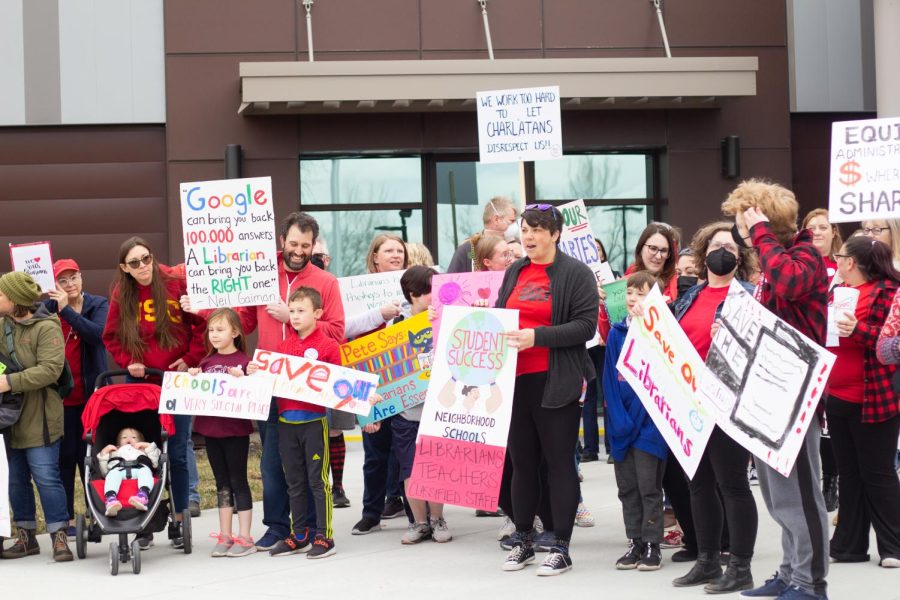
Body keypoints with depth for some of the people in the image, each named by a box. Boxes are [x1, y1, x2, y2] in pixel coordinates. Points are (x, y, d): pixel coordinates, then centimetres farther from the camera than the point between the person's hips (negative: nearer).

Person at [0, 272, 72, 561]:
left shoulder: (46, 328, -13)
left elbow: (50, 370, -22)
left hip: (38, 417, -7)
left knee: (46, 476, -8)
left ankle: (59, 537, -1)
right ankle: (25, 536, 22)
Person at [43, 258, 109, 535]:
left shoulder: (99, 305, 2)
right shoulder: (48, 307, 3)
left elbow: (97, 333, -17)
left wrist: (66, 309, -22)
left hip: (91, 394, 0)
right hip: (60, 395, 1)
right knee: (65, 456, 2)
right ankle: (66, 518, 7)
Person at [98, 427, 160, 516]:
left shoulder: (142, 452, 49)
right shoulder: (114, 453, 50)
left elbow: (155, 463, 27)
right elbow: (105, 472, 32)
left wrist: (149, 446, 28)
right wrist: (103, 454, 28)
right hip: (118, 469, 0)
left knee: (145, 471, -38)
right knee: (113, 474, -38)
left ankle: (143, 495, -68)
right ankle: (111, 500, -65)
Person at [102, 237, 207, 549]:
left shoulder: (176, 284, -7)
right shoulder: (120, 295, 1)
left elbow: (202, 323, -2)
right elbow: (111, 337, 11)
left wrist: (191, 358, -7)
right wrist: (127, 361, -4)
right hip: (140, 381, 2)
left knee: (177, 453, 2)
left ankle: (179, 522, 12)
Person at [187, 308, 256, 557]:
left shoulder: (243, 361, -9)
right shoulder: (206, 362, 9)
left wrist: (241, 379, -27)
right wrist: (193, 379, -5)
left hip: (235, 430, -6)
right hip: (211, 428, 6)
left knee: (238, 481, 2)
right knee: (222, 483, 12)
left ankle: (244, 538, 7)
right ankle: (224, 536, 18)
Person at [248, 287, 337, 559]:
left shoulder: (328, 346, -5)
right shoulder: (283, 346, 12)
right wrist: (255, 372, -3)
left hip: (314, 420, -5)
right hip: (286, 421, 6)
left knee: (318, 480, -2)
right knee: (294, 482, 12)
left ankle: (324, 537, 4)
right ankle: (298, 536, 20)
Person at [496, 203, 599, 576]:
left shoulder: (576, 274, -4)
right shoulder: (514, 273, 14)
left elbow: (586, 326, -13)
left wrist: (538, 336, -22)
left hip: (556, 382, -6)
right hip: (515, 379, 6)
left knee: (559, 462, 0)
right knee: (522, 461, 12)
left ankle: (561, 548, 5)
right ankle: (523, 540, 22)